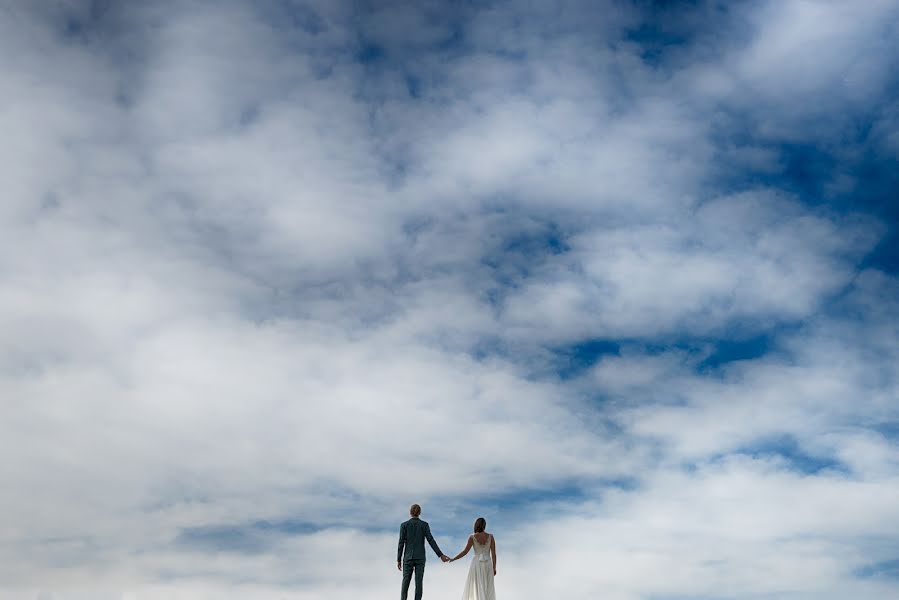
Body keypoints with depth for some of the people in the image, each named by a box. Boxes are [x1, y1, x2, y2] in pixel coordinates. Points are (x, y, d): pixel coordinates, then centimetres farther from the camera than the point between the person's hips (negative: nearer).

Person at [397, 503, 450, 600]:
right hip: (420, 557, 0)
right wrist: (441, 555, -8)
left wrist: (398, 560, 1)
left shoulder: (404, 525, -1)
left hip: (408, 557, 0)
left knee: (405, 583, 4)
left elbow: (401, 543, -4)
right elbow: (431, 540, -9)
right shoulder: (424, 524, -1)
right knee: (419, 582, 0)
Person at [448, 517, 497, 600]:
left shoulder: (472, 537, -6)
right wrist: (494, 568, 5)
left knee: (475, 588, 6)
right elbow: (493, 553, -3)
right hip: (487, 565, 1)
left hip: (476, 564, -1)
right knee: (487, 590, 10)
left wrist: (453, 559, 5)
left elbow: (465, 552, -7)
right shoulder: (490, 536, -2)